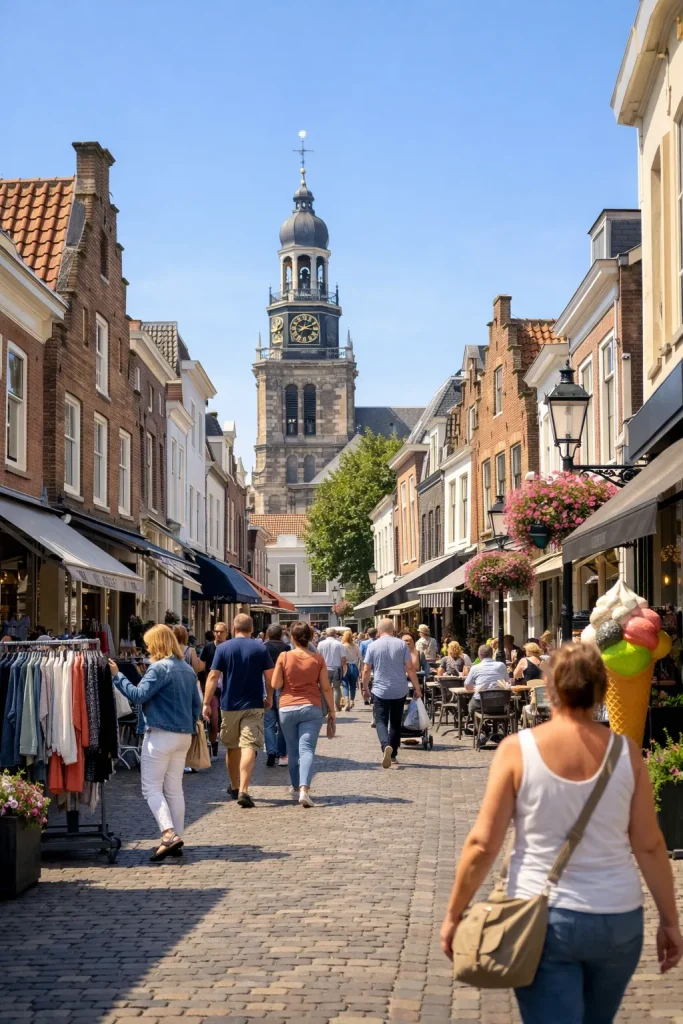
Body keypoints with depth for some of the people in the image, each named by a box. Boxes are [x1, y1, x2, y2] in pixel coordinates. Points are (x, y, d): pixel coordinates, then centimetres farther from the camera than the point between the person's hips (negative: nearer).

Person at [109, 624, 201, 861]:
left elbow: (139, 695, -20)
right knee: (174, 788, 12)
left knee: (152, 787, -3)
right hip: (184, 735, 8)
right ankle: (176, 840, 13)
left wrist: (117, 677, -12)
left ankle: (169, 834, -18)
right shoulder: (187, 669, 13)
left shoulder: (159, 668, -13)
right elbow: (197, 704, 16)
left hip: (161, 734, -8)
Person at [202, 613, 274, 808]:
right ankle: (243, 791, -21)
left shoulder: (223, 648, -2)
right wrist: (269, 698, 16)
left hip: (229, 706, 1)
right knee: (249, 748, -7)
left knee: (232, 747, 17)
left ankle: (234, 787, 31)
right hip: (254, 706, -1)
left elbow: (213, 676, -5)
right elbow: (270, 676, 1)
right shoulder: (261, 648, 0)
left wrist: (206, 703, -2)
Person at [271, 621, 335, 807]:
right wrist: (332, 709, 10)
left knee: (293, 750, 16)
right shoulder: (318, 659, -2)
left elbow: (275, 684, -3)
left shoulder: (284, 657, -4)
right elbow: (326, 687, 0)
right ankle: (304, 789, -23)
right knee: (307, 749, -5)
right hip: (312, 708, -1)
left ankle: (296, 787, 29)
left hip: (287, 708, 1)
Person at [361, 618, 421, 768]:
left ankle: (386, 746, -26)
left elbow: (366, 670, -2)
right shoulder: (401, 644, -1)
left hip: (380, 691, -2)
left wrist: (365, 688, 11)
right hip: (399, 691, 2)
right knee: (396, 722, 15)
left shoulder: (373, 646, -2)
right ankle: (393, 755, 18)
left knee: (381, 721, 2)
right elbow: (410, 668, -4)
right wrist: (417, 688, 3)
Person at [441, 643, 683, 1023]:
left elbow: (483, 844, -8)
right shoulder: (626, 751, -4)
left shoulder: (518, 749, -9)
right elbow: (650, 846, -1)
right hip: (619, 920, 3)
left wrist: (454, 914, 3)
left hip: (543, 918, -3)